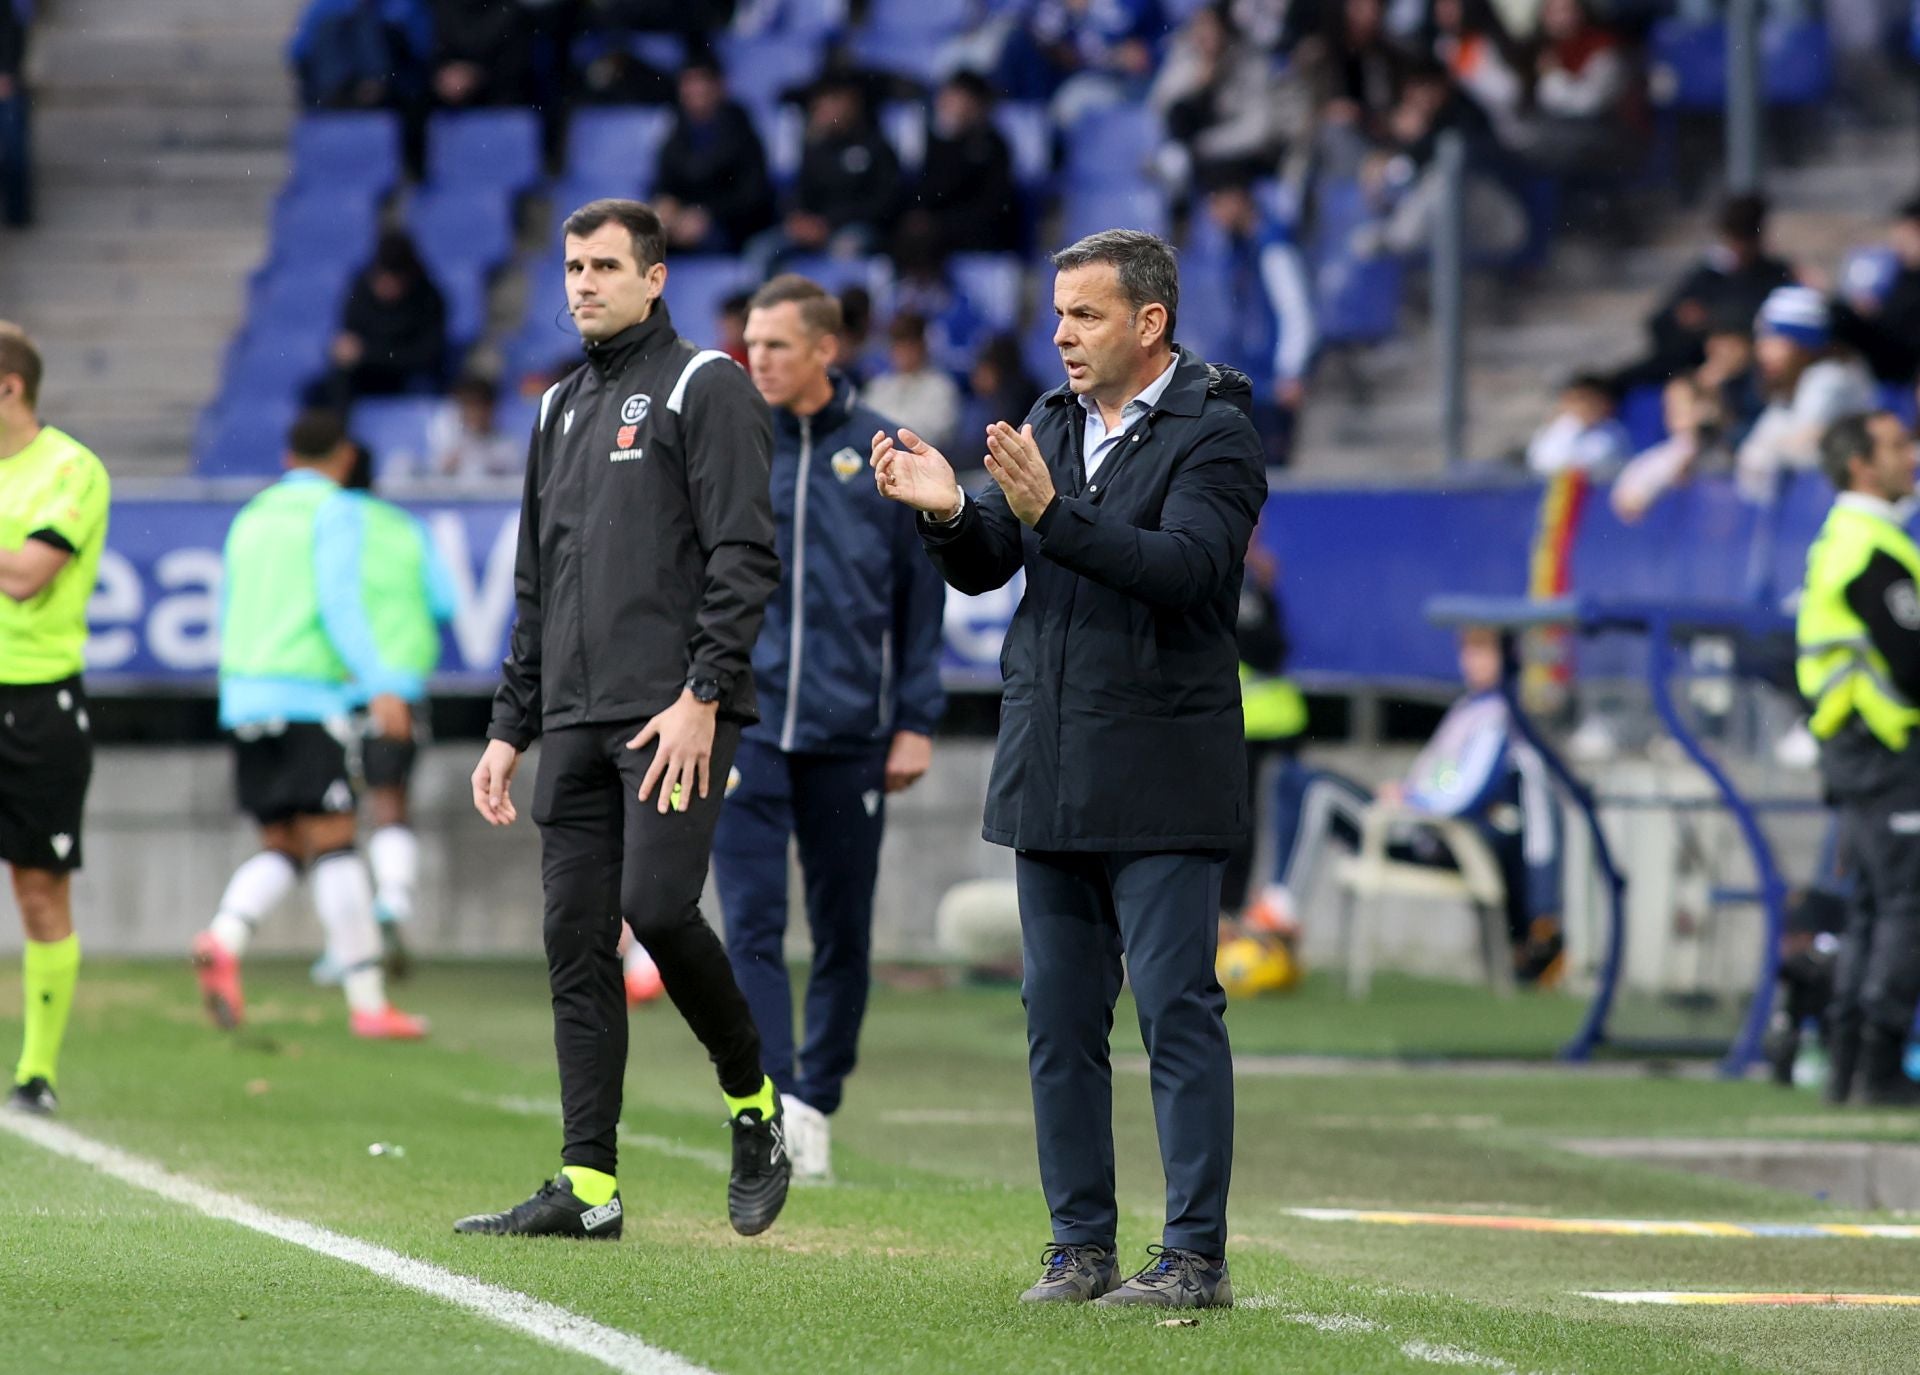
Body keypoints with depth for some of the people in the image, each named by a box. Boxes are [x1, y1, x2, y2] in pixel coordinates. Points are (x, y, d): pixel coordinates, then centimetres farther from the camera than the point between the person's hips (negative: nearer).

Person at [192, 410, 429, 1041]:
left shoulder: (251, 518, 20)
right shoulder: (337, 511, 0)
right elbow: (339, 600, -15)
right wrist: (381, 684, -22)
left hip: (243, 692, 6)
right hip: (309, 698, -6)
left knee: (282, 848, 9)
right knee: (333, 843, -7)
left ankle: (223, 941, -18)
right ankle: (367, 1001, -9)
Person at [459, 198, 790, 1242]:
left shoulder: (705, 388, -2)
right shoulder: (562, 407, 20)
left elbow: (745, 557, -10)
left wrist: (704, 696, -18)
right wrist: (511, 726, 17)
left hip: (676, 715, -7)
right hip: (575, 723, 7)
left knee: (656, 904, -19)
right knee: (577, 941, 2)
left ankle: (754, 1105, 4)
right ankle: (587, 1185, 3)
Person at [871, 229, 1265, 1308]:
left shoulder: (1214, 433, -7)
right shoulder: (1052, 424, 14)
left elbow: (1187, 567, -21)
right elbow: (984, 567, 10)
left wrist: (1051, 511, -30)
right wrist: (949, 511, -12)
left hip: (1159, 783, -7)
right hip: (1048, 775, 7)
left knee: (1178, 1013, -6)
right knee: (1060, 1020, 8)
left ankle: (1196, 1256, -3)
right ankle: (1081, 1247, 14)